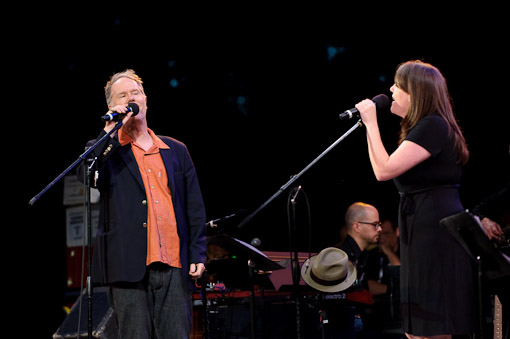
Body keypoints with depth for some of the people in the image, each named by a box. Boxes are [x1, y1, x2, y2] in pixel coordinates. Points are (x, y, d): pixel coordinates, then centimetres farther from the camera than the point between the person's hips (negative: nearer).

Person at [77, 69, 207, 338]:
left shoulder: (176, 151, 18)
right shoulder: (106, 150, 10)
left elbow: (195, 207, 16)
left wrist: (198, 255, 6)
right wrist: (111, 130, -9)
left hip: (174, 266, 3)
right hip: (129, 266, -2)